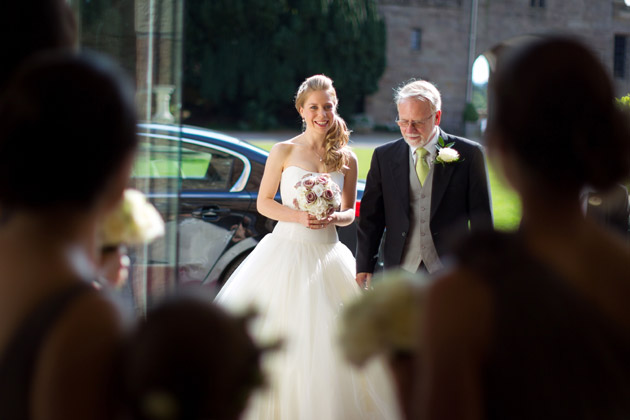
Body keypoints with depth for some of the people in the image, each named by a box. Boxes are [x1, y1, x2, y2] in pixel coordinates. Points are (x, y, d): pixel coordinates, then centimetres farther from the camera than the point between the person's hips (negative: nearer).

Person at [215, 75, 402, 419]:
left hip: (328, 257, 2)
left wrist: (335, 217, -11)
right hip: (287, 249, -2)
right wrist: (298, 216, -13)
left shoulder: (347, 159, 4)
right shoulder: (284, 151, -1)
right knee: (279, 336, -2)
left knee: (329, 342, -1)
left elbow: (350, 212, 12)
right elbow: (263, 203, 2)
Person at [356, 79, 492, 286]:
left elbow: (481, 219, 2)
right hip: (401, 270, 2)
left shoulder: (468, 154, -1)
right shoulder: (384, 156, 6)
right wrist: (364, 266, 2)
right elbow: (371, 216, 8)